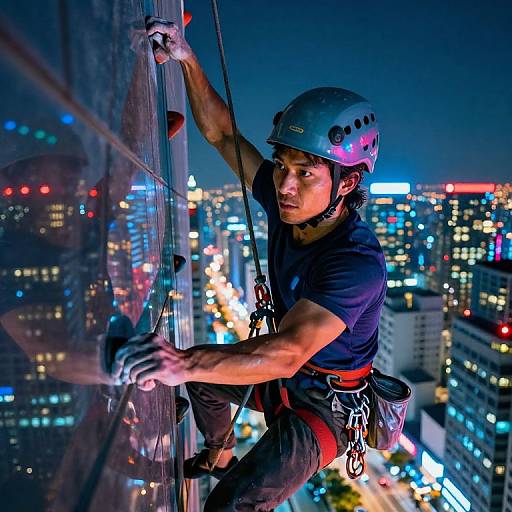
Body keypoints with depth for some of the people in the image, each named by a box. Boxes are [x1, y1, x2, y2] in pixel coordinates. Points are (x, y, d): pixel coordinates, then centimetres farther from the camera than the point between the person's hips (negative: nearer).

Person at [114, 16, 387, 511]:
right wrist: (187, 60, -15)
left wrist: (186, 362, -59)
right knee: (203, 376, 25)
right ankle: (219, 457, 50)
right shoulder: (289, 204, -13)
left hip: (325, 405, -7)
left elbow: (288, 352, -46)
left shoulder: (358, 263, -34)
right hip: (284, 376, 7)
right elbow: (221, 132, -6)